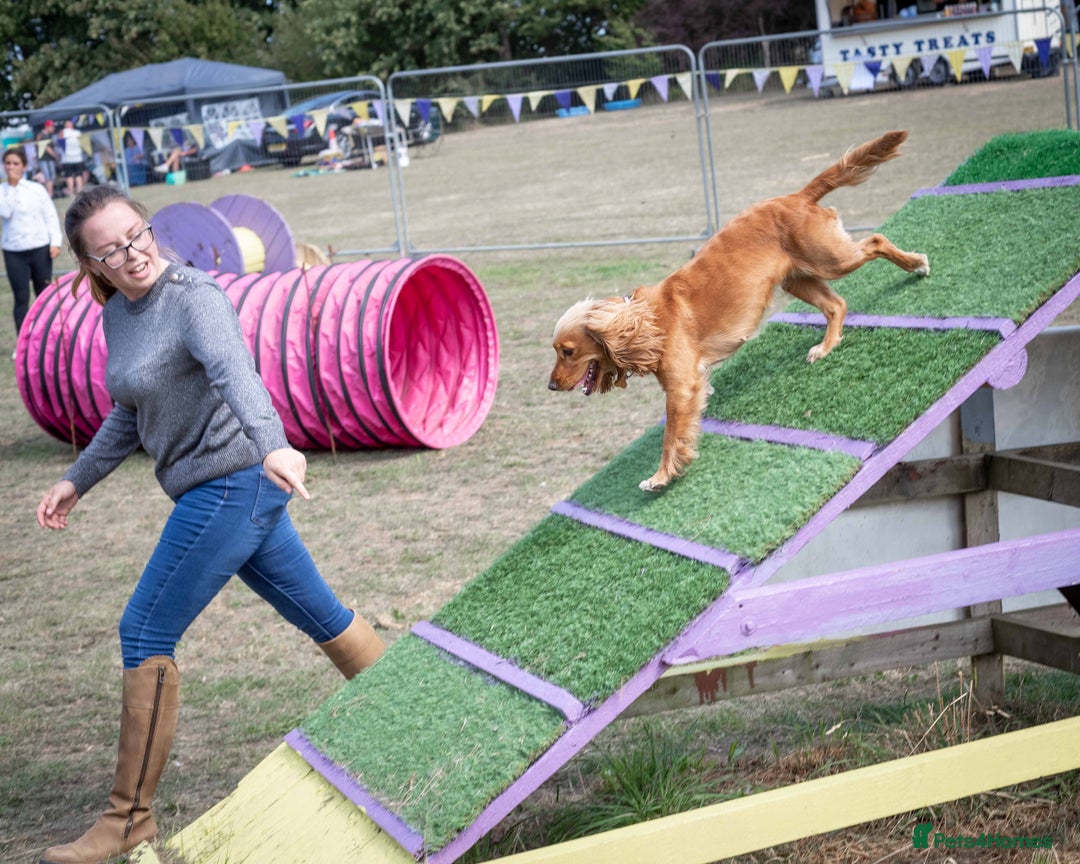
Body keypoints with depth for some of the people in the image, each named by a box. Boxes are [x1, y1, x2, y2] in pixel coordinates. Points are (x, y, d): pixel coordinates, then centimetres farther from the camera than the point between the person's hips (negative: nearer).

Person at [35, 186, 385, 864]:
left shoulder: (194, 297, -17)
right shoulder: (119, 315, 9)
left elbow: (235, 371, -37)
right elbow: (130, 414, 24)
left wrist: (272, 445, -52)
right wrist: (79, 480, 24)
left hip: (232, 485, -9)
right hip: (229, 494, 9)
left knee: (145, 635, -5)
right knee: (319, 613, 18)